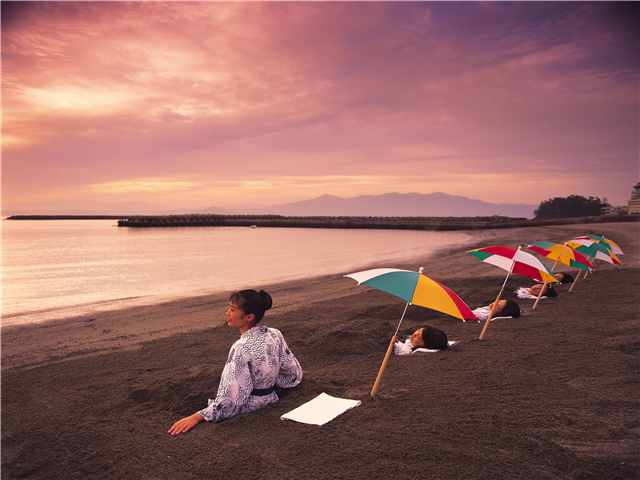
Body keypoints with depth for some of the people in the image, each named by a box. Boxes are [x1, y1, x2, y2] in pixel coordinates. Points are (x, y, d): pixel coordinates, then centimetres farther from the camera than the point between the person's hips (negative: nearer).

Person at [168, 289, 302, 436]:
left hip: (249, 411, -8)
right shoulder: (275, 335, -5)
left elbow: (233, 398, -27)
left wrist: (197, 417, -24)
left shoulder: (241, 349, -26)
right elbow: (293, 373, 8)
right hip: (270, 402, 8)